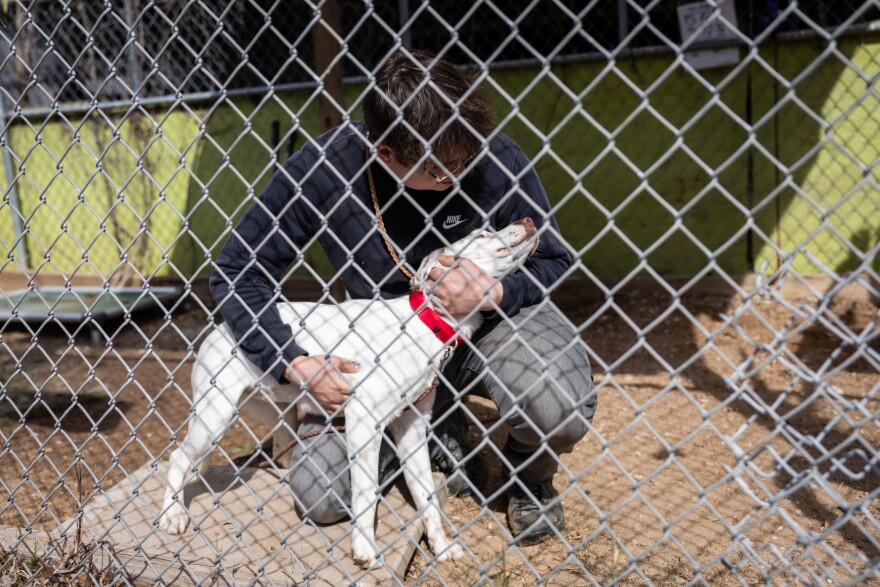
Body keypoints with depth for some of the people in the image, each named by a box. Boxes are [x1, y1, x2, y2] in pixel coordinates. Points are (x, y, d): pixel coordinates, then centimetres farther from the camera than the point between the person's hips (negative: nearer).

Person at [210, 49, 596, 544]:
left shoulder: (493, 158, -23)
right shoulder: (323, 169, -21)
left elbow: (553, 261, -10)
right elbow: (236, 272, -10)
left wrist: (493, 293, -32)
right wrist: (296, 363, -21)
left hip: (487, 321, -1)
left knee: (558, 408, -34)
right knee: (316, 494, -7)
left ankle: (532, 478, 5)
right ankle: (440, 434, 19)